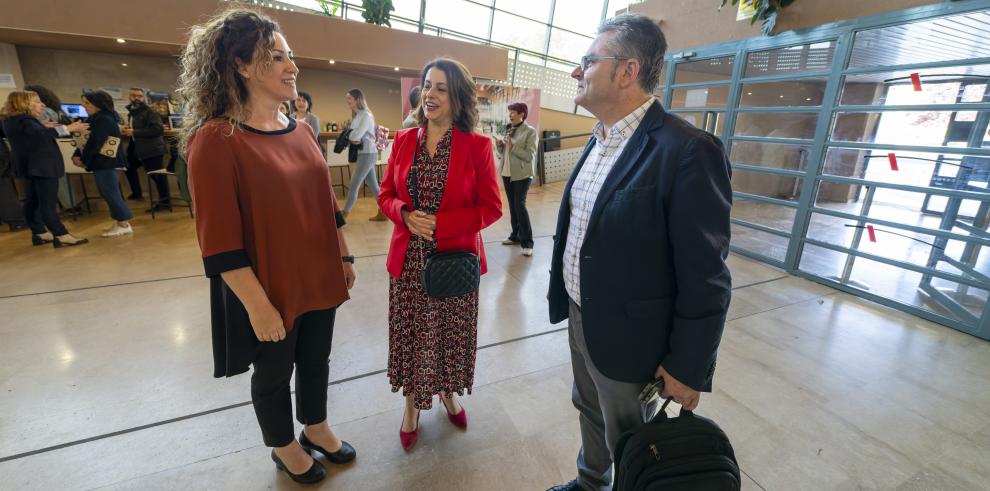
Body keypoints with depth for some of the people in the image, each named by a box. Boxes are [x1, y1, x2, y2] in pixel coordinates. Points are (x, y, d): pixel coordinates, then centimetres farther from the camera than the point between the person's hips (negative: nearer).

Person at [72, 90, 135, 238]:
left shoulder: (104, 120, -15)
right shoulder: (97, 119, 15)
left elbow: (94, 143, -16)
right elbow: (87, 140, 15)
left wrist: (83, 160, -5)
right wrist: (77, 155, 4)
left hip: (105, 162, -10)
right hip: (104, 162, 10)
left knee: (111, 193, -6)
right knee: (108, 193, 13)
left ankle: (124, 225, -1)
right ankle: (119, 222, 19)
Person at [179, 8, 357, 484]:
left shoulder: (300, 131, 4)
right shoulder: (216, 140, -16)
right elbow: (219, 241, -18)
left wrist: (343, 255, 11)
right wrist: (257, 305, -18)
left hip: (318, 278, 6)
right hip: (268, 289, -6)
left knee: (316, 360, 21)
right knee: (273, 373, 17)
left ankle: (316, 428, 47)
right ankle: (284, 447, 43)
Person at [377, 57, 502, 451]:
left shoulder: (478, 145, -7)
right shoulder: (404, 140, 3)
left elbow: (491, 207, -7)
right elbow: (386, 195, 8)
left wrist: (440, 223, -18)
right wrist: (406, 215, -14)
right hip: (408, 260, 2)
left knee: (450, 334, 15)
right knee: (410, 334, 13)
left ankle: (447, 392, 44)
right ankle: (412, 402, 38)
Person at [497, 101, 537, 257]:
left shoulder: (530, 131, -8)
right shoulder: (509, 130, 11)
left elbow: (530, 156, -17)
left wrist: (512, 146, -20)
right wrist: (501, 145, -5)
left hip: (522, 174, -7)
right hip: (507, 173, 7)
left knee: (520, 205, -12)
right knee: (512, 206, 11)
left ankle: (527, 242, -6)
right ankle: (516, 235, 23)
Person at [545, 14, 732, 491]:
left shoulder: (687, 150, -23)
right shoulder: (600, 139, 4)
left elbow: (705, 278, -20)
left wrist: (689, 370, -13)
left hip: (626, 336, -8)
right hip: (579, 317, 8)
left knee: (629, 448, 19)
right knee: (590, 414, 30)